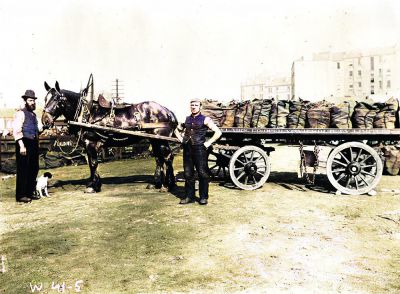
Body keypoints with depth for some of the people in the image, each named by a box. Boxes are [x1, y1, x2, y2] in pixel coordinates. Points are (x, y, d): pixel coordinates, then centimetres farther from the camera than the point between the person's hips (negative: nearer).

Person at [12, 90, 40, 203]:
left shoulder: (33, 114, 18)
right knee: (23, 170, -3)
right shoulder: (21, 113, -7)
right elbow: (16, 131, -15)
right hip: (24, 144, -8)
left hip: (34, 144, 8)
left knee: (34, 169, 12)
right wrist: (21, 145, -21)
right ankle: (21, 196, 5)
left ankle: (30, 193, 24)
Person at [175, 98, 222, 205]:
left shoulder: (205, 120, 0)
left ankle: (203, 197, 10)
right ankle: (189, 197, 18)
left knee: (202, 174, 0)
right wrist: (182, 140, 12)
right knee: (188, 174, 9)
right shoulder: (187, 119, 15)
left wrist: (208, 143, -9)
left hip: (199, 149, -5)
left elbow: (218, 132, -5)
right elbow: (177, 130, 28)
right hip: (187, 149, 5)